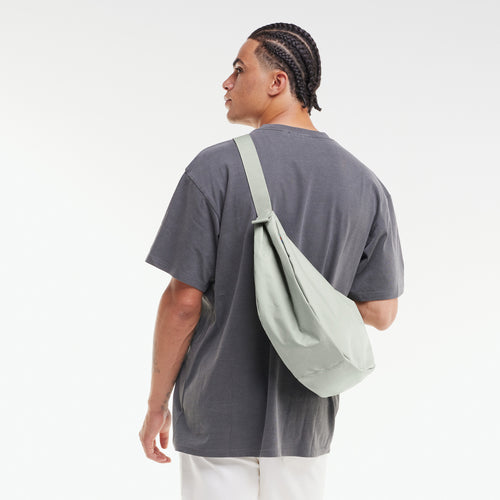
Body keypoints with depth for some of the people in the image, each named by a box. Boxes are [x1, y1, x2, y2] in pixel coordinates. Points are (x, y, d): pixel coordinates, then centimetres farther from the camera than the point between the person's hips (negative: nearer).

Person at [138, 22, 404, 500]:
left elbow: (184, 300, -13)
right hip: (305, 424, 4)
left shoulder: (216, 168, -12)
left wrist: (156, 404, -2)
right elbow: (381, 312, -1)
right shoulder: (366, 185, -1)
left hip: (219, 421, -4)